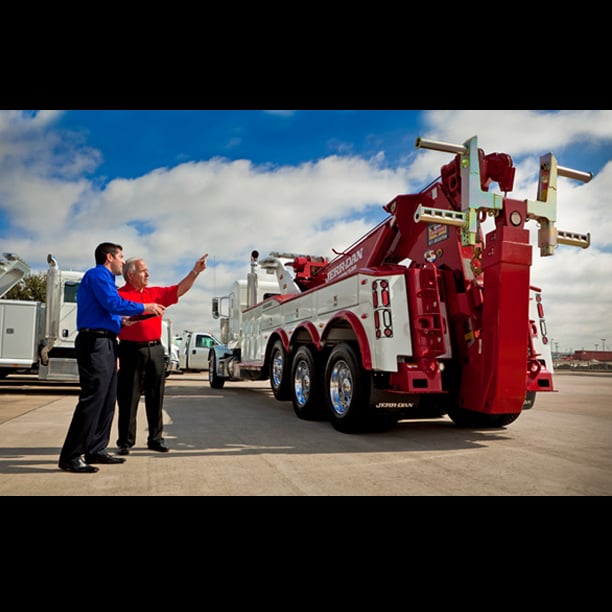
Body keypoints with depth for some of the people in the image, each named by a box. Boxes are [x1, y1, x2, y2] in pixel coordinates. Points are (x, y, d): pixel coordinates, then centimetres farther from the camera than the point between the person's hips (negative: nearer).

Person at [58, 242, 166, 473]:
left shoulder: (104, 278, 24)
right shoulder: (97, 274, -5)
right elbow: (113, 303, -18)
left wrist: (121, 320, 20)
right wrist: (144, 308, -11)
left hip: (105, 344, 10)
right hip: (95, 343, -10)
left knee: (107, 399, 10)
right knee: (92, 398, -12)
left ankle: (96, 450, 16)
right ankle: (70, 456, -8)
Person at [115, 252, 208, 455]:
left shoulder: (156, 293, 15)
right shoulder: (120, 295, -2)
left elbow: (179, 290, 13)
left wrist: (195, 271, 7)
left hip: (155, 349, 5)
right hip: (131, 350, -5)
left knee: (156, 397, 10)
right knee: (128, 398, 2)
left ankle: (156, 438, 20)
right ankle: (125, 441, 14)